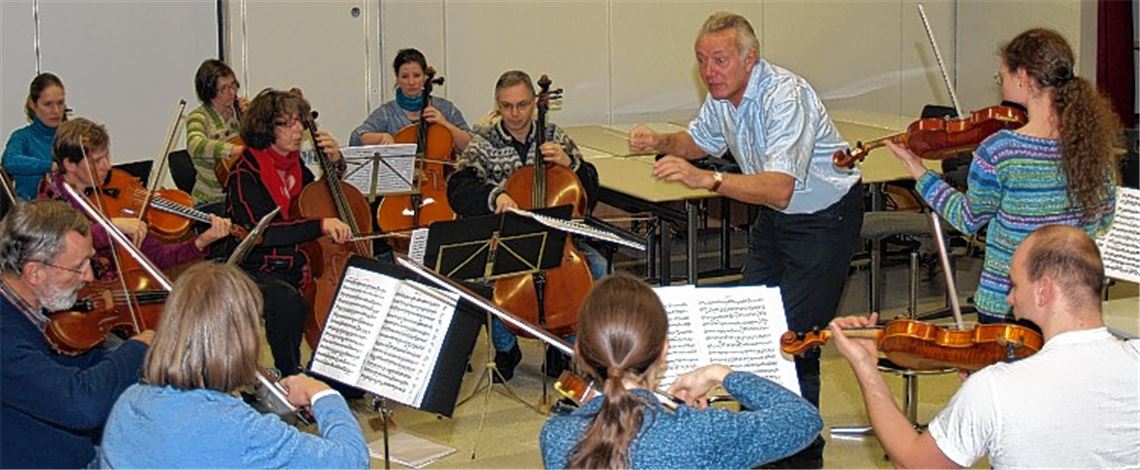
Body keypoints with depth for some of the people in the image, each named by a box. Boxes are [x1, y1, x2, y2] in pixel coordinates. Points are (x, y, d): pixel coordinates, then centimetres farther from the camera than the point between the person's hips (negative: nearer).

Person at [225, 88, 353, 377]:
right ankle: (290, 380, -20)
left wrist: (335, 162, 9)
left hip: (297, 266, 6)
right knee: (288, 303, -38)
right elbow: (261, 233, -25)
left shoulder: (296, 166, 10)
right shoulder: (245, 174, -11)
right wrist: (320, 225, -34)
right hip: (257, 271, -6)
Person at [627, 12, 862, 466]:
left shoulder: (785, 96, -31)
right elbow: (701, 140, 18)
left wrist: (706, 179, -53)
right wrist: (661, 142, -4)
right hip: (774, 214, 9)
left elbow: (779, 189, -42)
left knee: (794, 335, -12)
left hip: (824, 217, -9)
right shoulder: (722, 95, -4)